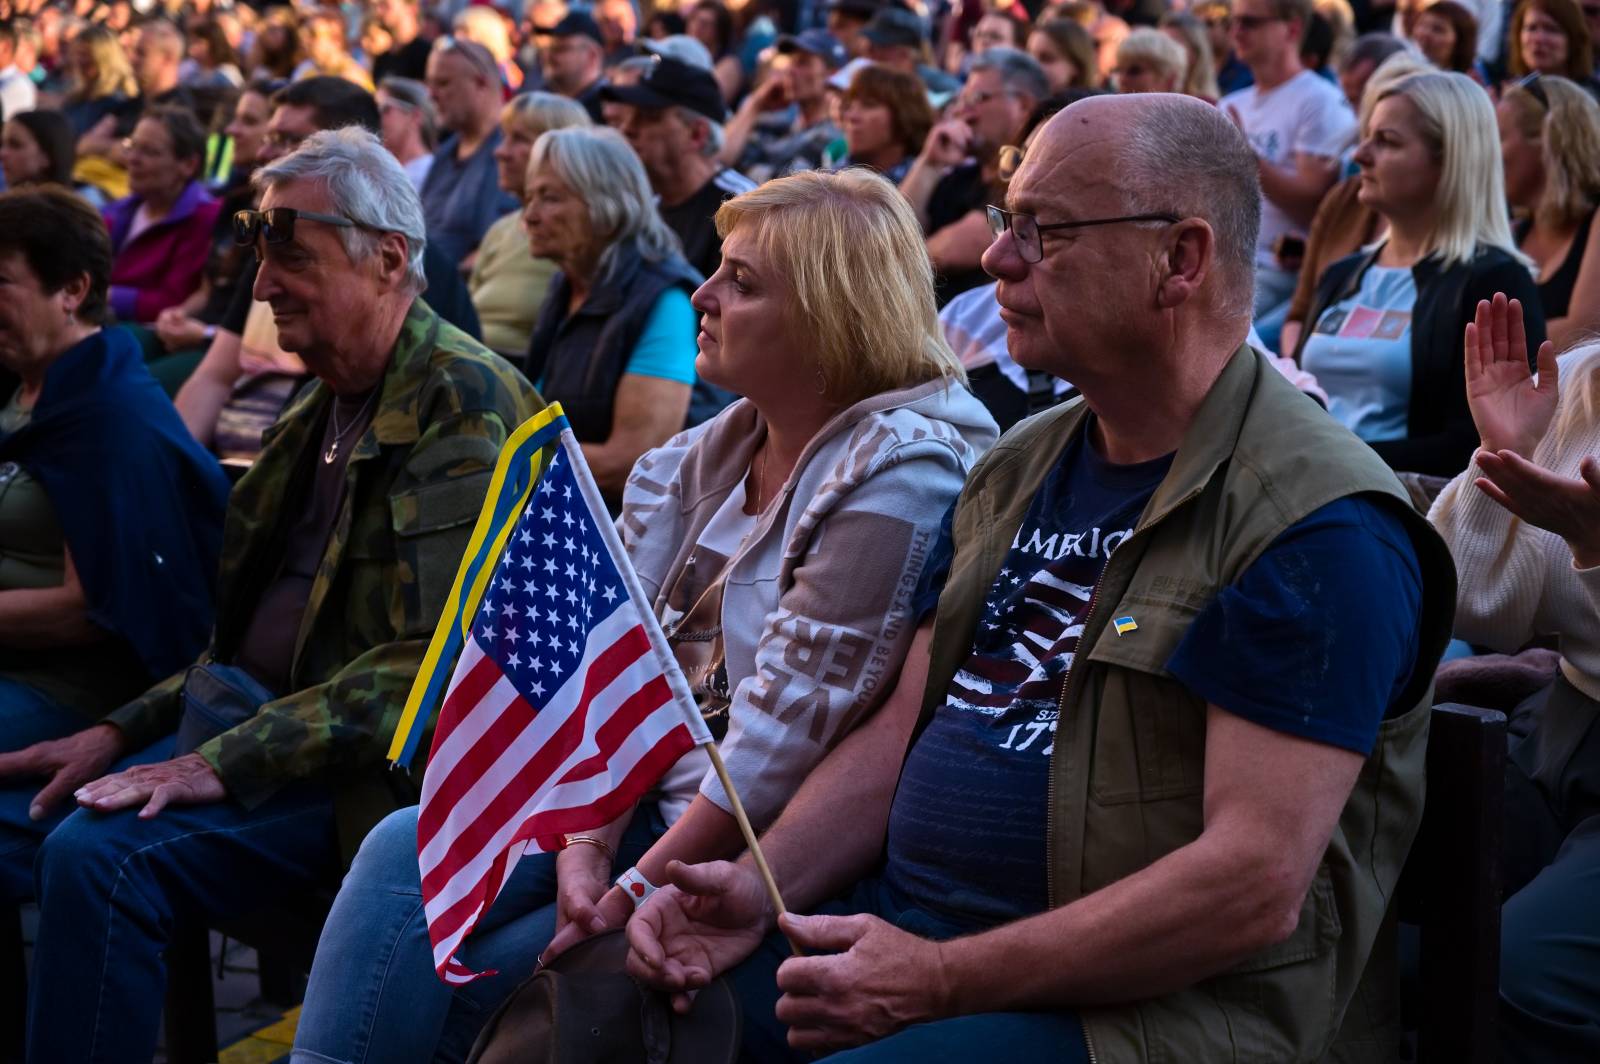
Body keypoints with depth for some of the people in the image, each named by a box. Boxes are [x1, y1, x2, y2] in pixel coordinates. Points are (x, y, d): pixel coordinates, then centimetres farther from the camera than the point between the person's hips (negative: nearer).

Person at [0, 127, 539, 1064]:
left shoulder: (467, 403, -13)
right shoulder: (326, 405, 16)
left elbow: (435, 662, -21)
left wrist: (227, 761, -23)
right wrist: (126, 731, 8)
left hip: (374, 765, -9)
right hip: (252, 712, 9)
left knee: (99, 852, -27)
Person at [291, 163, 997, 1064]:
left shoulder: (899, 475, -16)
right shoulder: (709, 455, 8)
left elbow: (792, 728, -20)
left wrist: (636, 895, -19)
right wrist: (585, 847, -13)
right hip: (643, 795, 8)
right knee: (409, 850, -10)